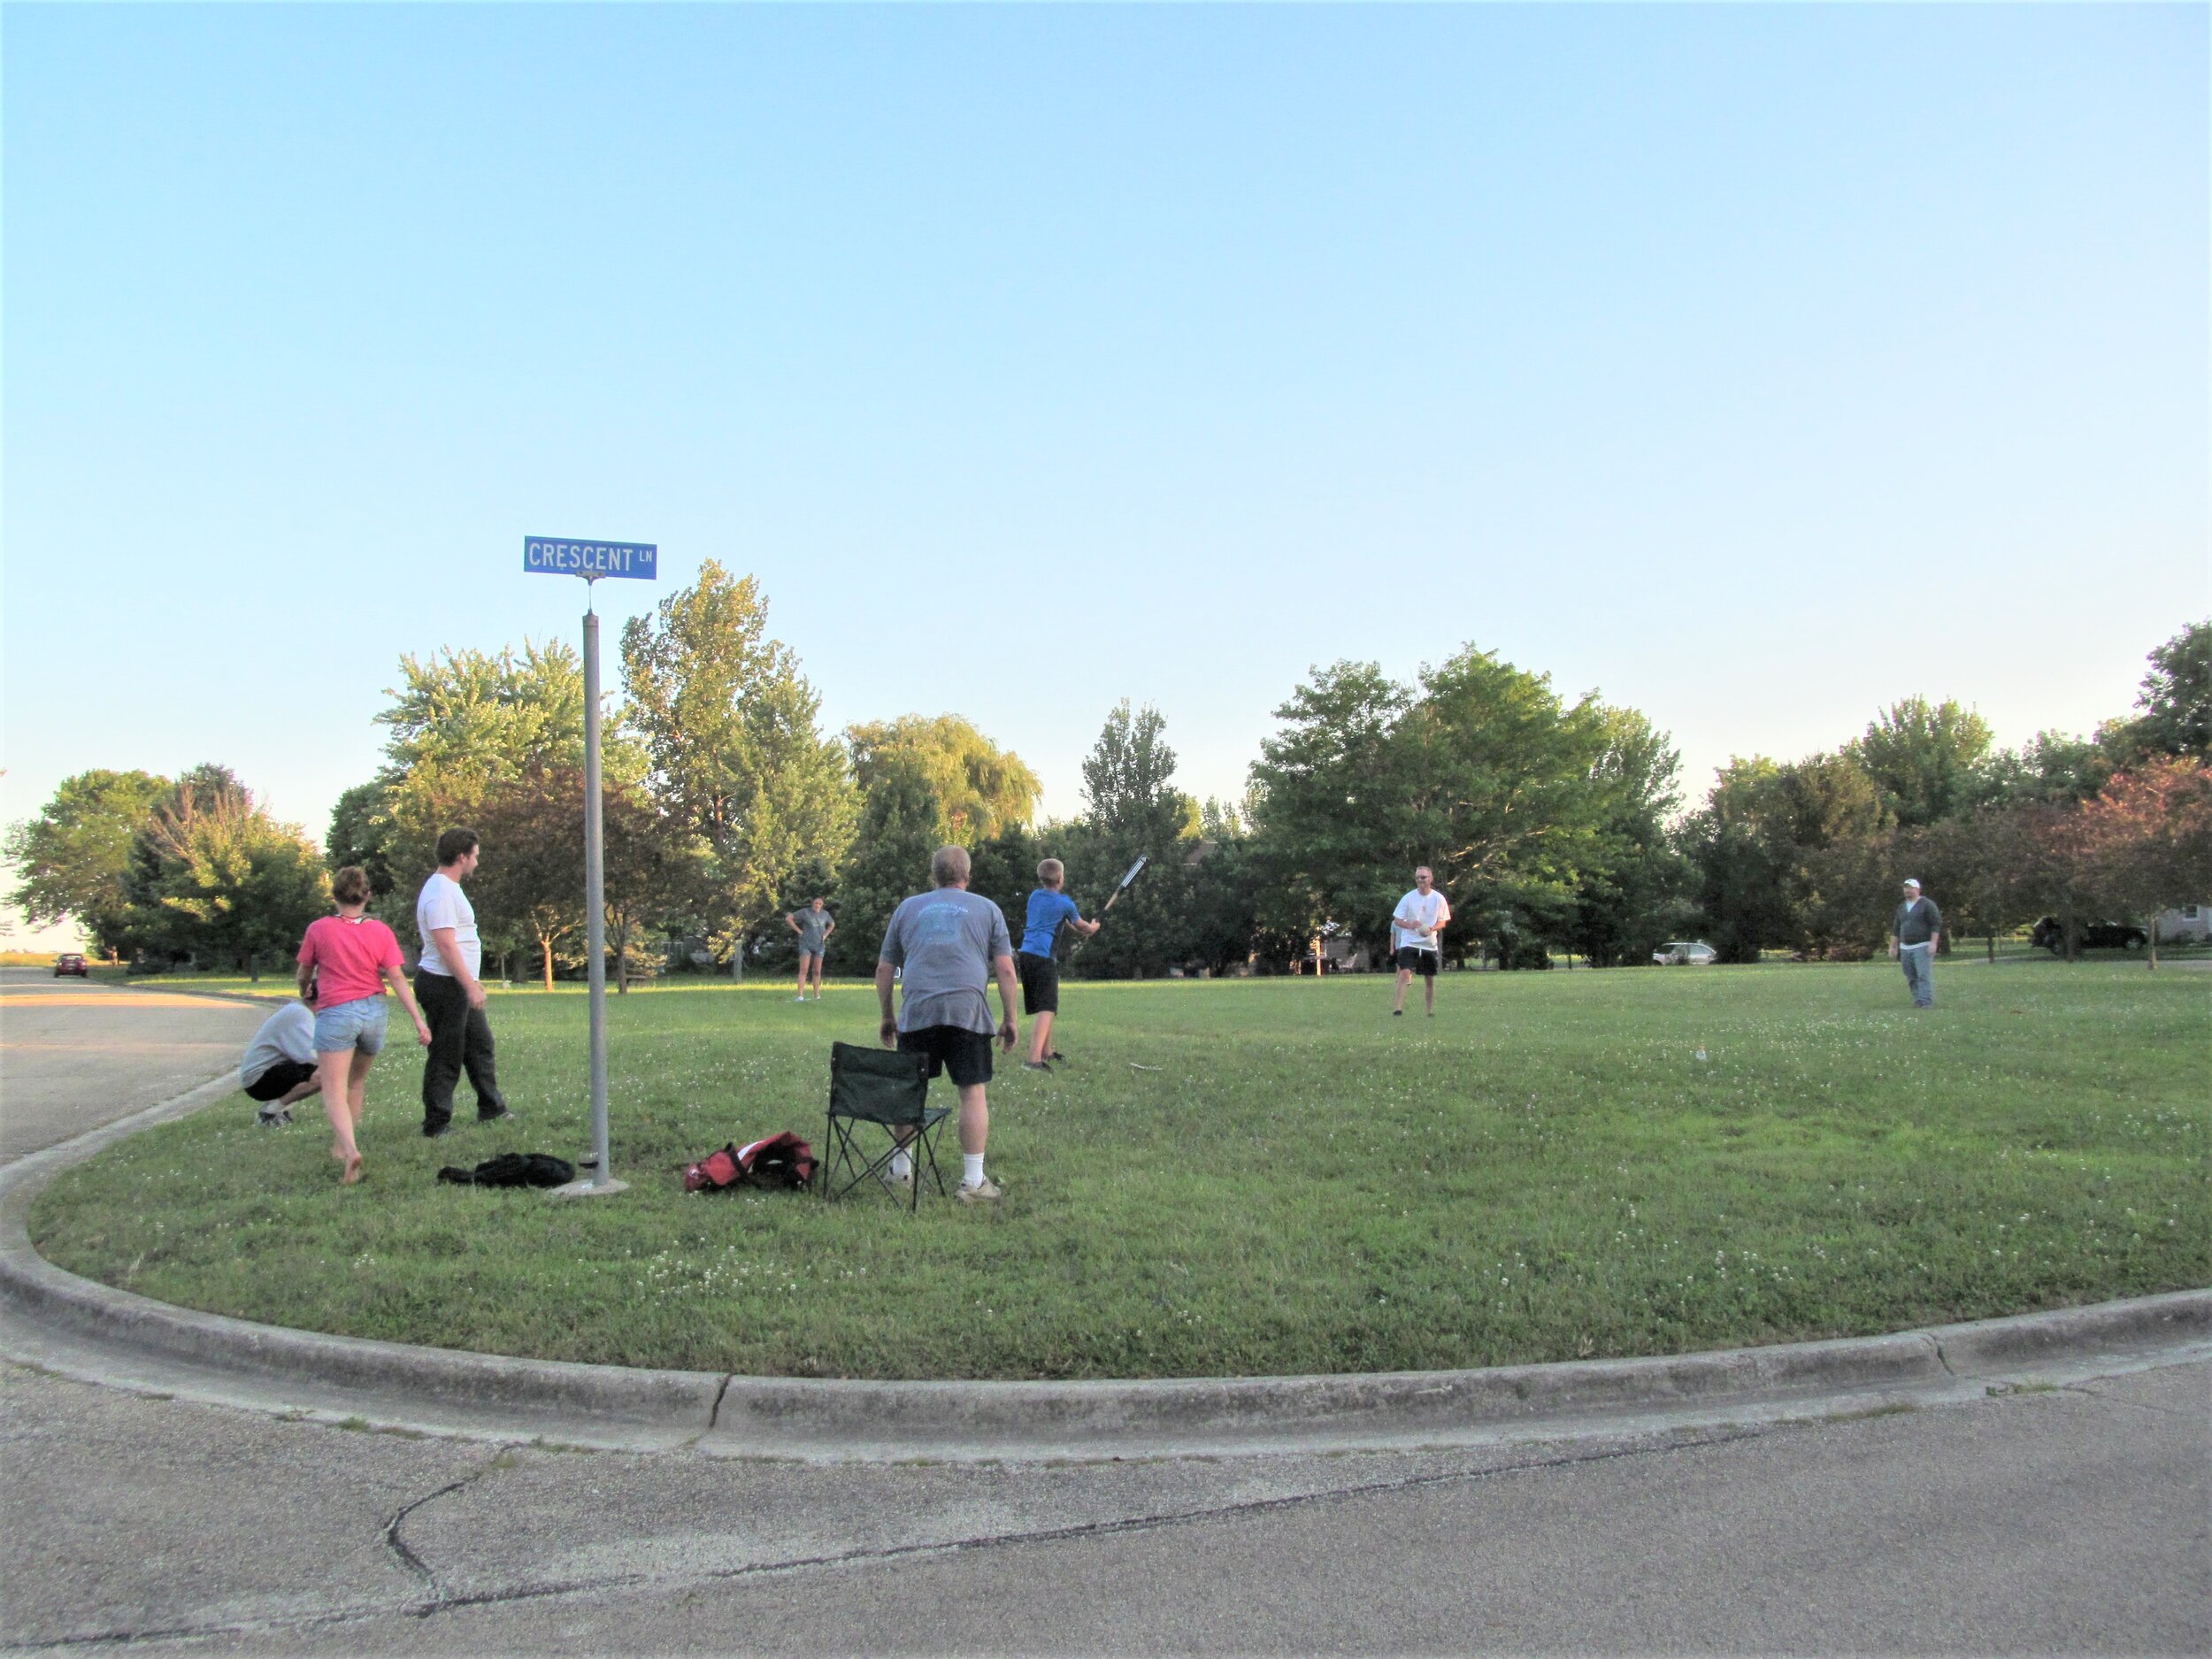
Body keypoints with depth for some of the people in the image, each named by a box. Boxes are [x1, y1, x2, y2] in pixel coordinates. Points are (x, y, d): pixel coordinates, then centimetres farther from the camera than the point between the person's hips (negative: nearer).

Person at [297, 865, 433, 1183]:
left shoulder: (318, 929, -5)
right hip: (374, 1012, 3)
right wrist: (418, 1019, -2)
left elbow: (304, 973, 9)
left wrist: (304, 993, 32)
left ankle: (351, 1151, -24)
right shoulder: (380, 931, -1)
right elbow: (397, 979, -4)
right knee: (357, 1080, 23)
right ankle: (343, 1143, 33)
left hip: (335, 1013, -3)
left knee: (334, 1092, -3)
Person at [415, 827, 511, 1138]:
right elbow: (446, 945, -25)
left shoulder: (449, 888, 16)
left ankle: (491, 1109, 27)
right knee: (446, 1057, -4)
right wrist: (471, 986, -25)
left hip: (459, 986, 11)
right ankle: (437, 1124, 4)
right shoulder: (440, 893, -18)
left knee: (480, 1046, 17)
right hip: (444, 985, -11)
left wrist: (472, 982, 25)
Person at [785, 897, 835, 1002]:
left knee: (817, 971, 6)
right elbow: (788, 919, -7)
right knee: (803, 970, -13)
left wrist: (825, 935, 7)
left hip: (818, 945, 4)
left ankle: (817, 996, 15)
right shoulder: (805, 912, -8)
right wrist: (799, 931, -11)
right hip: (806, 945, -4)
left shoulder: (825, 914, 5)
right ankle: (800, 996, -18)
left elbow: (832, 924, 23)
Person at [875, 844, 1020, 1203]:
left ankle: (901, 1166, 26)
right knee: (973, 1092, 3)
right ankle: (973, 1181, 4)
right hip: (968, 1012, -2)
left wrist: (886, 1017, 27)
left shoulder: (907, 908, 18)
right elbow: (1005, 970, 6)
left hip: (916, 1013, 2)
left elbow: (883, 969, 18)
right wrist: (1010, 1020, 12)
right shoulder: (987, 909, 13)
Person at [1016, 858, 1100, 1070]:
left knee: (1039, 1007, 21)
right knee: (1046, 1008, -13)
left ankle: (1047, 1051, 35)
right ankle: (1034, 1058, -28)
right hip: (1044, 957, -7)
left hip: (1025, 955, 7)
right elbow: (1081, 926, 17)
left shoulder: (1034, 897, 17)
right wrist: (1093, 927, 40)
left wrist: (1081, 930, 43)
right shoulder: (1064, 903, 0)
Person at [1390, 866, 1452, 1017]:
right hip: (1409, 942, -2)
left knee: (1430, 978, 9)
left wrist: (1432, 929, -16)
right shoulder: (1408, 898, -5)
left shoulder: (1439, 899, -1)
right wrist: (1410, 925, -23)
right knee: (1405, 972, -20)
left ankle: (1431, 1011, 23)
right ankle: (1398, 1007, -23)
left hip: (1430, 944, 2)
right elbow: (1396, 920, -2)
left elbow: (1442, 922, 6)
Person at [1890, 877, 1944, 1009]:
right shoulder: (1901, 908, 17)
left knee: (1924, 975, -13)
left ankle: (1926, 1002, -15)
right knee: (1911, 977, 3)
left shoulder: (1927, 904, -2)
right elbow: (1896, 929, 22)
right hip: (1905, 948, 6)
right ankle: (1918, 1000, 7)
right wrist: (1893, 946, 18)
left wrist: (1933, 943, -15)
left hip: (1922, 947, -6)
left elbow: (1936, 924, -8)